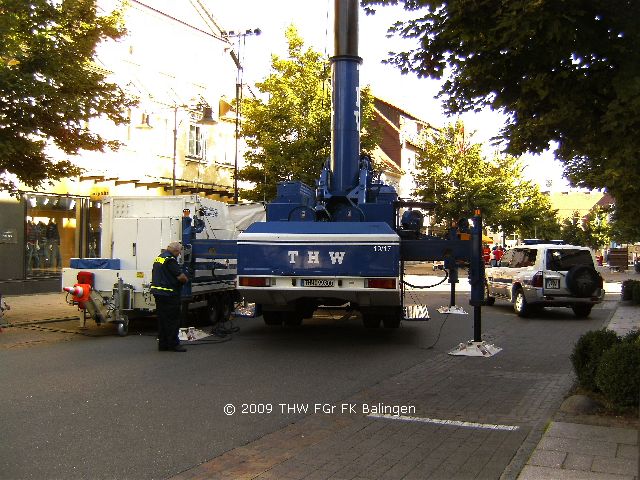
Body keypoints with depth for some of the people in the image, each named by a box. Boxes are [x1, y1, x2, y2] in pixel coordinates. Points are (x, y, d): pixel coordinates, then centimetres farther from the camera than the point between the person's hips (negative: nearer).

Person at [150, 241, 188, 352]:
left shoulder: (158, 258, 14)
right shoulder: (170, 259, -15)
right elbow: (180, 276, -20)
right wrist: (185, 280, 1)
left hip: (157, 292, 9)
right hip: (168, 294, -9)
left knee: (162, 319, 12)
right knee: (172, 320, -2)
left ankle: (163, 344, 16)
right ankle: (173, 344, 0)